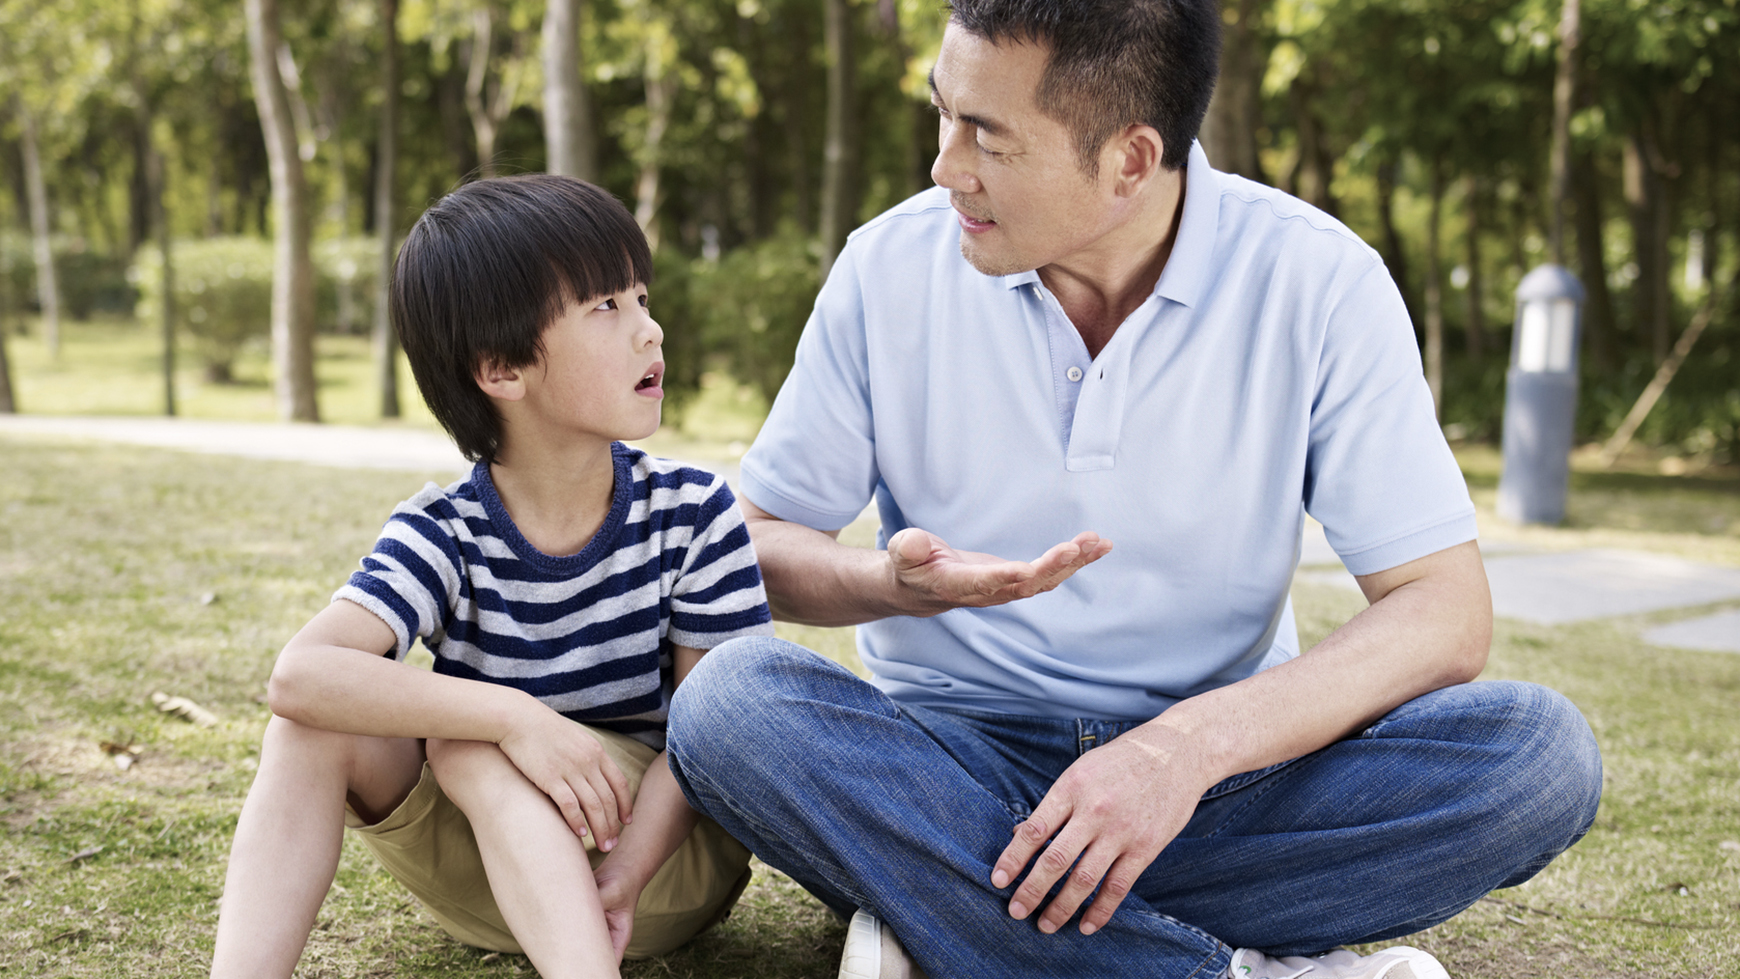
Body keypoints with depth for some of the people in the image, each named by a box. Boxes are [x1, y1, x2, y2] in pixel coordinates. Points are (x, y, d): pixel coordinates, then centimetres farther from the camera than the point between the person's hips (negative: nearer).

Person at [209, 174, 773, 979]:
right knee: (319, 719, -21)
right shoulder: (446, 537, -11)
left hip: (669, 852, -2)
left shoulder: (693, 515, -10)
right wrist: (514, 716, -39)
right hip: (488, 885, 2)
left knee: (470, 749, -29)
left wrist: (622, 875, -30)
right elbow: (300, 672, -28)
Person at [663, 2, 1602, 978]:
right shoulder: (890, 268, -4)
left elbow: (1447, 613, -12)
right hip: (953, 763, 1)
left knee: (1541, 753, -25)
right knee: (729, 698, -29)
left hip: (1226, 777, 0)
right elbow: (758, 541, 3)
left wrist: (1194, 743, -26)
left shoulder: (1318, 282, -9)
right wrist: (897, 583, -21)